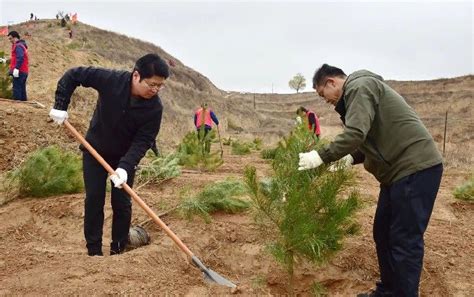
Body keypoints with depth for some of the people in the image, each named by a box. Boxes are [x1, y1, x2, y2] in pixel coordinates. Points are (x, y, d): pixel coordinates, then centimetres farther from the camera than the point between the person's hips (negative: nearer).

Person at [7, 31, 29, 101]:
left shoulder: (18, 46, -9)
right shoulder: (22, 45, 21)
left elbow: (20, 58, -23)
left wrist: (16, 68, -27)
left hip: (19, 72, -10)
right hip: (24, 71, 10)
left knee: (17, 89, -10)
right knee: (22, 89, 12)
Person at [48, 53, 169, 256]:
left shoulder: (155, 108, -24)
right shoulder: (110, 80, -26)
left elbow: (143, 140, -23)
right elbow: (73, 75, -14)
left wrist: (125, 166, -36)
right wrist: (60, 106, -17)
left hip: (126, 156, 0)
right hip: (95, 150, 0)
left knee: (122, 203, 0)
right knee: (94, 199, 0)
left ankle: (118, 251, 14)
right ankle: (94, 251, 10)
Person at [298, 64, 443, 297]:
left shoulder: (360, 86, -10)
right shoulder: (356, 93, 21)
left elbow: (356, 134, -23)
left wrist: (321, 156, -15)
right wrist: (351, 158, 10)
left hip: (415, 168, -10)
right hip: (400, 170, 10)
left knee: (405, 240, -4)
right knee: (383, 234, 15)